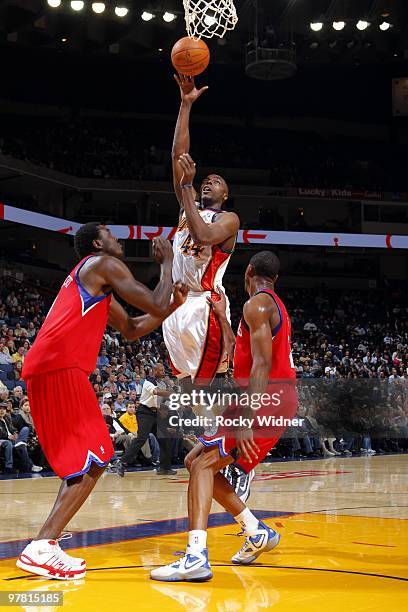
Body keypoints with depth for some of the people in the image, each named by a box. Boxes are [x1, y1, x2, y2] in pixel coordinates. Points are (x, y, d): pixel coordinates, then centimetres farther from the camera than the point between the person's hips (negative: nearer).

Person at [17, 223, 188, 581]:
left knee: (81, 459, 16)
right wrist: (167, 263, 11)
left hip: (44, 369, 10)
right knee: (94, 457, -9)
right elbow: (156, 307, -3)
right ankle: (41, 548, -18)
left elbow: (131, 330, 35)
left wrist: (174, 305, 25)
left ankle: (46, 544, 11)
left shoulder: (99, 287, 32)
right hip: (62, 367, -10)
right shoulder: (105, 265, 2)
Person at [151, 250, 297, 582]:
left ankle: (197, 556, -31)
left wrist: (245, 420, -26)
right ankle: (257, 532, 16)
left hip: (267, 397, -9)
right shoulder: (276, 307, 22)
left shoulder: (257, 304, -9)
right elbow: (239, 355, 30)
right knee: (199, 461, 14)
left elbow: (262, 365, -21)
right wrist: (222, 316, 34)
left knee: (203, 463, -17)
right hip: (281, 398, 9)